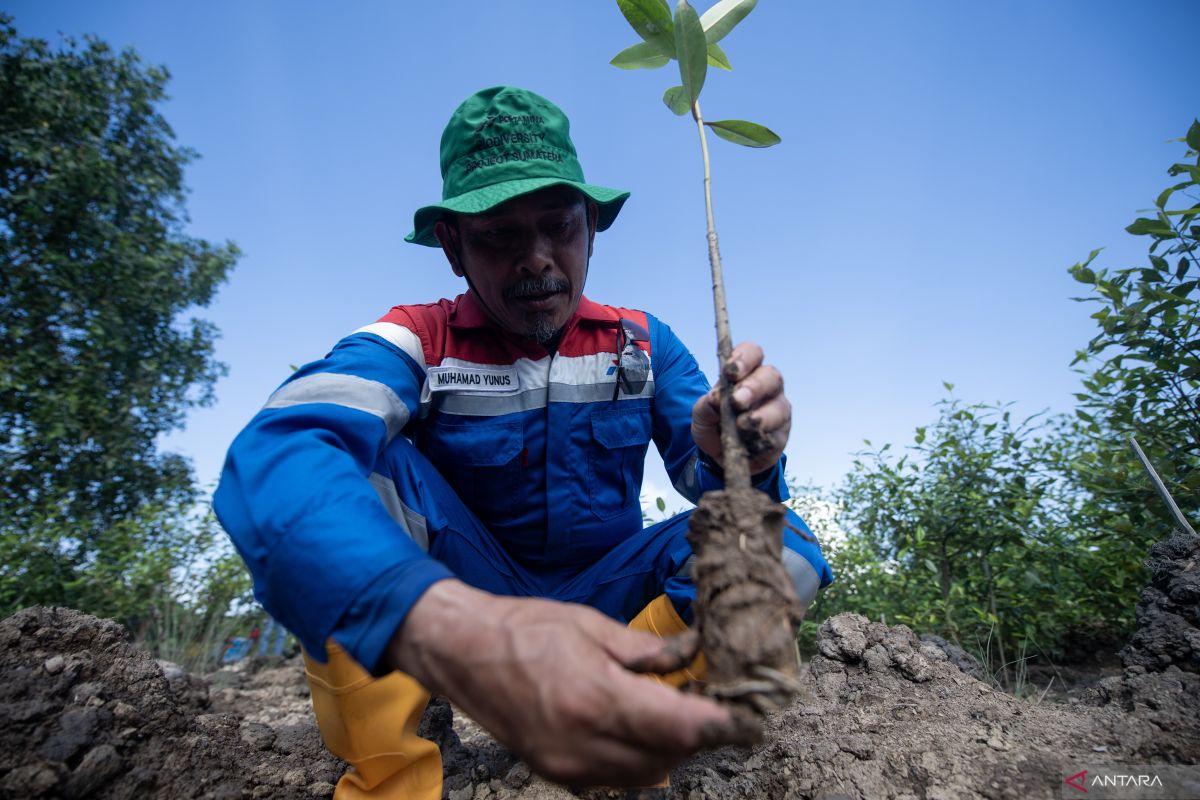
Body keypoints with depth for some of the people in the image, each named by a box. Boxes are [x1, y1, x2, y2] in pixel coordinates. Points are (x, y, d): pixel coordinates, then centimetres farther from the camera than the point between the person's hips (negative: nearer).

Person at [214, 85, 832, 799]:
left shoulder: (644, 344, -3)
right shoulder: (415, 342, -13)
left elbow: (707, 476, -8)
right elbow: (273, 460, -32)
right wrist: (448, 630, -52)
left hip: (604, 598, 2)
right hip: (449, 592, -1)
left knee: (785, 545, -20)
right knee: (358, 459, -25)